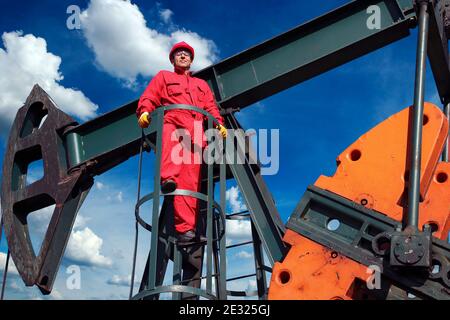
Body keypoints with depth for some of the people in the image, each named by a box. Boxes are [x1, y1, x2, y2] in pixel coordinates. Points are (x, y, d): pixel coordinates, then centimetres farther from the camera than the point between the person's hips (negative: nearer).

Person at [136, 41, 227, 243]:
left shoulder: (201, 84, 38)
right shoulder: (163, 77, 29)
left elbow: (211, 108, 24)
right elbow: (149, 98, 14)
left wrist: (219, 124, 4)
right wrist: (144, 112, -8)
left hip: (195, 134, 2)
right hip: (171, 124, -2)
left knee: (190, 180, -15)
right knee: (171, 133, -42)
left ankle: (185, 227, -26)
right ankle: (168, 178, -61)